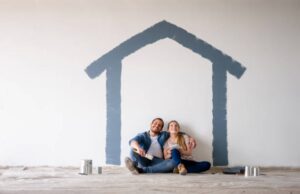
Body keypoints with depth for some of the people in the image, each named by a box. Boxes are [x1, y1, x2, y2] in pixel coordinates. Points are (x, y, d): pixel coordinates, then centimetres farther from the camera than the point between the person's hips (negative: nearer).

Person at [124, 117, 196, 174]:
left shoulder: (164, 135, 21)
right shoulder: (142, 135, 12)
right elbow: (132, 141, -9)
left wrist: (190, 138, 1)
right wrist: (138, 147, -34)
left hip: (158, 162, 1)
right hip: (144, 160, -1)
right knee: (134, 149, -25)